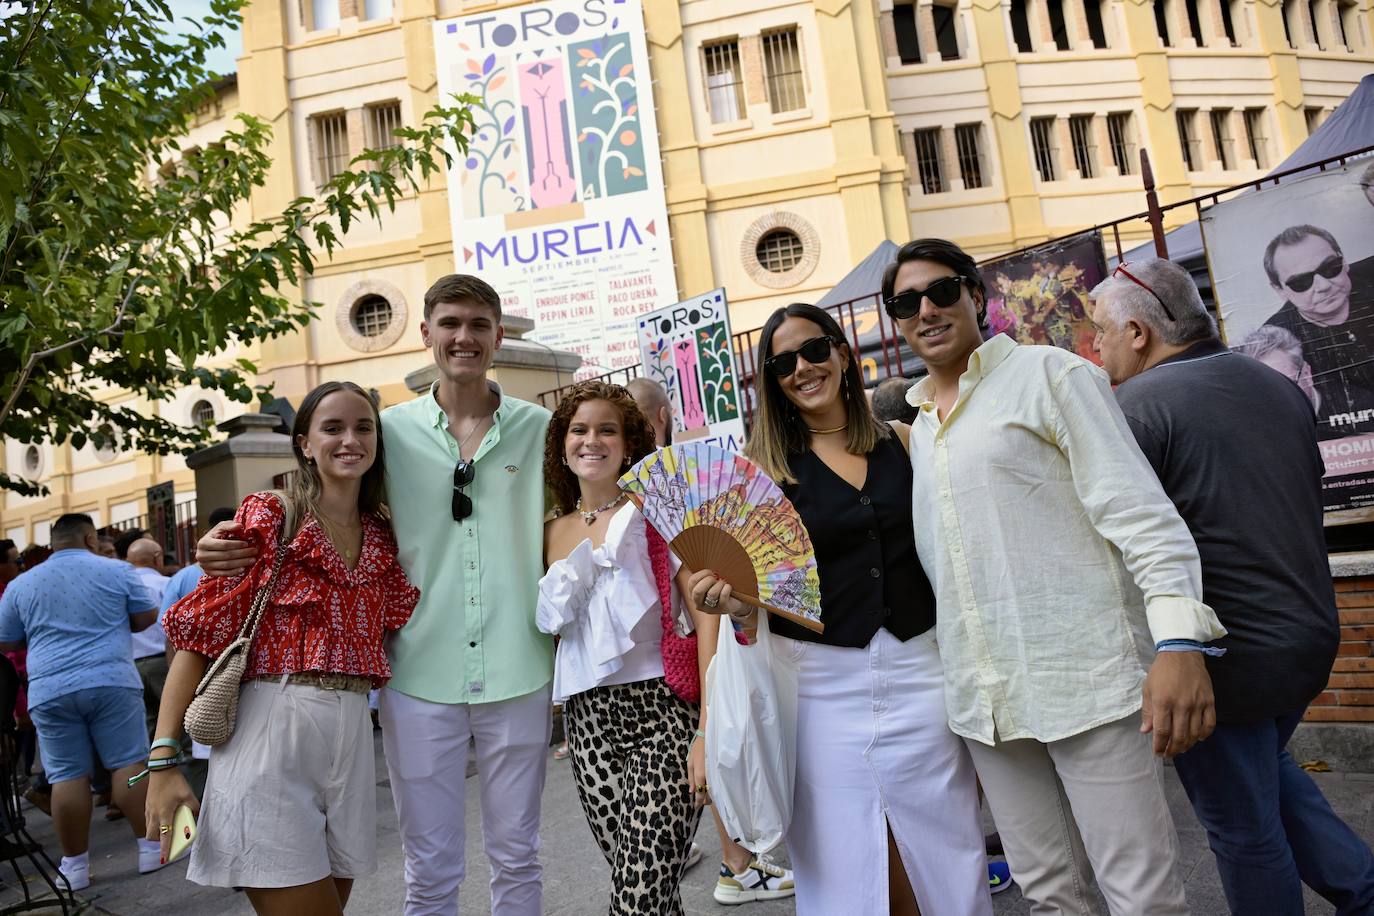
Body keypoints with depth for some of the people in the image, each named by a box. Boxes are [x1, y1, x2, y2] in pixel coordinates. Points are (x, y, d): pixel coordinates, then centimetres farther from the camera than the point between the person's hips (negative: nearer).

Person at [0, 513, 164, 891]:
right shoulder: (116, 570, 1)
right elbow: (147, 617, 6)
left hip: (50, 691, 2)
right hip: (111, 682, -2)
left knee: (67, 776, 6)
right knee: (130, 764, 2)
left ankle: (75, 864, 13)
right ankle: (150, 848, 6)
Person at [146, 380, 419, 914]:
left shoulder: (383, 537, 12)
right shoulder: (270, 517, -3)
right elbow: (200, 631, -7)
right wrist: (163, 758, -14)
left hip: (352, 733, 6)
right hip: (271, 730, -5)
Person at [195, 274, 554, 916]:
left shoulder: (538, 427, 2)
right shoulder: (391, 430, 2)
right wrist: (238, 536, -6)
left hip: (518, 674, 0)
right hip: (420, 675, 0)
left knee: (516, 858, 16)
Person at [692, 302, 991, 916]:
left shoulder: (903, 443, 5)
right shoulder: (765, 464, -1)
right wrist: (734, 602, -23)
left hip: (917, 667, 2)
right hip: (821, 682, -2)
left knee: (945, 852, 13)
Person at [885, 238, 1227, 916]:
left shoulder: (1048, 374, -1)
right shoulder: (914, 428, 16)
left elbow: (1138, 509, -10)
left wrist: (1179, 638, -22)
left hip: (1083, 675, -5)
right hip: (982, 697, 6)